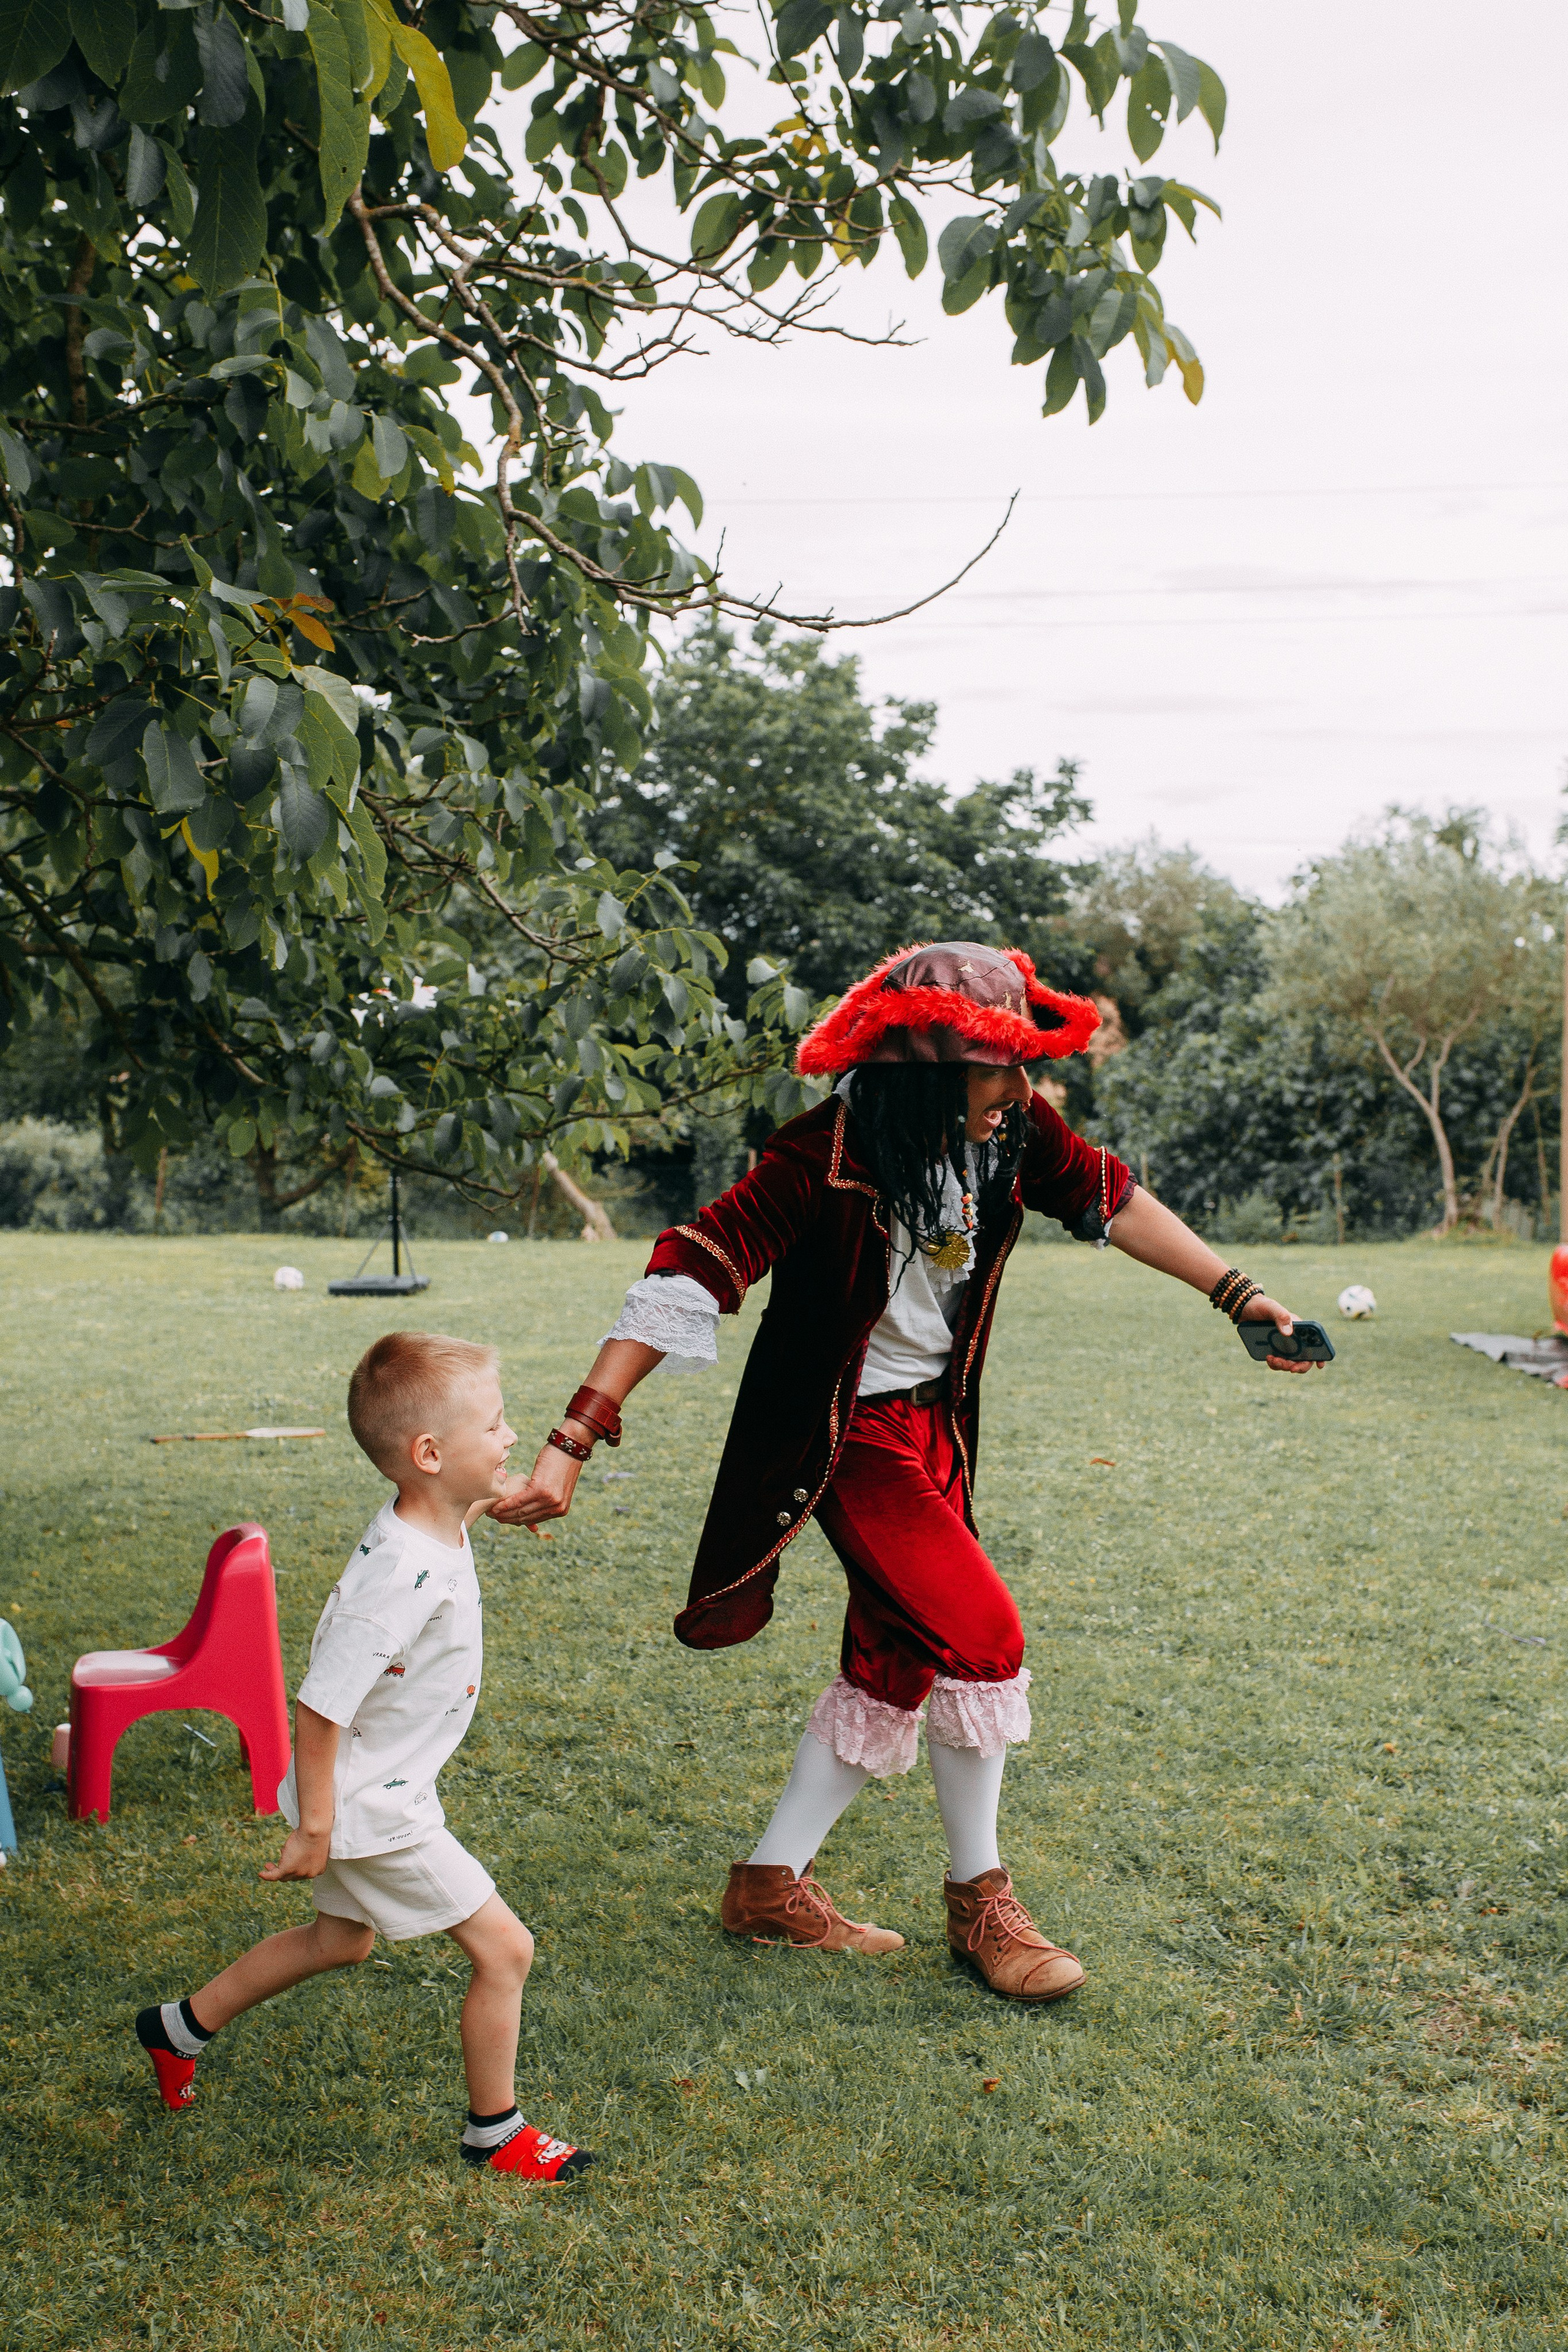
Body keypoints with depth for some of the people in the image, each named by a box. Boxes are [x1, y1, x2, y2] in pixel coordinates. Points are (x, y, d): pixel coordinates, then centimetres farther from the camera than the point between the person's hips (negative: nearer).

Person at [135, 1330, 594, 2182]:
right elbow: (319, 1708, -29)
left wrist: (483, 1504, 21)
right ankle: (494, 2133, 19)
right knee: (503, 1947, 0)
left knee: (340, 1940, 29)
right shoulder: (403, 1578, -34)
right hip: (372, 1807, -10)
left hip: (376, 1788, 10)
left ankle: (179, 2026, 45)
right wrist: (313, 1828, -21)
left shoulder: (425, 1525, -6)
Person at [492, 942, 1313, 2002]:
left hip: (936, 1426, 8)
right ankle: (980, 1902, 10)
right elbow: (690, 1276, -31)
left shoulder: (1012, 1132, -9)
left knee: (897, 1658, 11)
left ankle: (775, 1880, 25)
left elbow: (1114, 1199, 8)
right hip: (852, 1436, -7)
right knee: (979, 1636, -11)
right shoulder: (826, 1160, -28)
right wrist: (575, 1444, -36)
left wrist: (1239, 1295, 10)